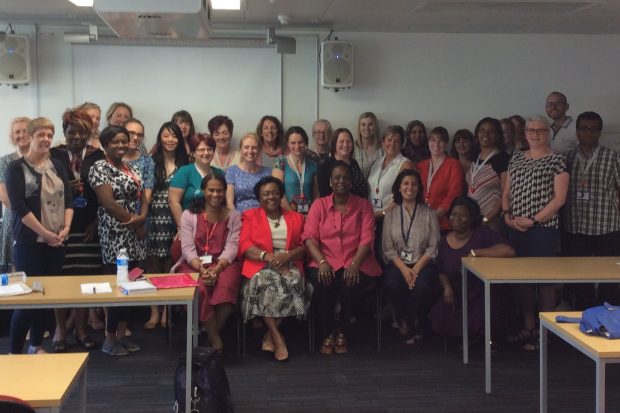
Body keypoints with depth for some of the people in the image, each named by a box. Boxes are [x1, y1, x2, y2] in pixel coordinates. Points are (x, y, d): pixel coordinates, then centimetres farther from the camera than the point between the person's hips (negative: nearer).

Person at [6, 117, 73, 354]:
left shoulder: (57, 166, 11)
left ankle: (37, 345, 22)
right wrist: (45, 233, -16)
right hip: (29, 242, -5)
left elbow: (68, 200, 9)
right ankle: (14, 351, 3)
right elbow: (19, 207, -13)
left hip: (56, 242, 5)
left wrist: (65, 228, -7)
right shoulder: (16, 168, -5)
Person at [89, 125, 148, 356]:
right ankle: (110, 339, 3)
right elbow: (108, 203, -15)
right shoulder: (100, 168, -6)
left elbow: (143, 199, 14)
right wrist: (135, 222, -9)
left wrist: (141, 218, -7)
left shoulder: (133, 170, 16)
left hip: (135, 235, 7)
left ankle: (122, 334, 16)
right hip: (114, 235, -7)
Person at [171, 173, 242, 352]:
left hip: (224, 263, 0)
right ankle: (216, 340, -19)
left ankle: (212, 334, -14)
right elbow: (188, 248, 0)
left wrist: (217, 269, -19)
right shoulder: (189, 215, 10)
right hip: (194, 264, 0)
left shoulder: (234, 216, 11)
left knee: (226, 286, -34)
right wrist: (201, 269, -19)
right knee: (198, 289, -33)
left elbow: (232, 247, -1)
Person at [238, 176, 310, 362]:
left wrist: (288, 255, -11)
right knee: (263, 280, -37)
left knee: (293, 280, -34)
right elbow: (244, 245, 2)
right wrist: (268, 257, -14)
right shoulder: (250, 216, 19)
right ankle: (277, 337, -35)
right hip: (260, 266, -1)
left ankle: (269, 335, -28)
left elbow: (304, 246, 11)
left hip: (289, 264, 2)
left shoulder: (295, 218, 23)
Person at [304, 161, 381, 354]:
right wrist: (321, 262, -17)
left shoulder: (363, 205, 11)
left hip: (355, 261, 0)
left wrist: (355, 264, -18)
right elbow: (309, 236, 1)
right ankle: (328, 333, -9)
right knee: (322, 281, -33)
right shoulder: (319, 205, 13)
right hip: (326, 261, 0)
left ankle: (342, 333, -6)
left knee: (352, 283, -33)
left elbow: (367, 239, 0)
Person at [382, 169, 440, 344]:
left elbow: (433, 248, 1)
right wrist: (404, 269, -14)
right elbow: (388, 248, 3)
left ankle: (407, 324, -4)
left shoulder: (429, 213, 7)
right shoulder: (391, 213, 9)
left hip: (423, 263, 0)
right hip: (397, 263, 1)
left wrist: (416, 269, -14)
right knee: (392, 284, -32)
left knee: (422, 285, -33)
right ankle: (405, 322, -2)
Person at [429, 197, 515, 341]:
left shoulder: (482, 233, -10)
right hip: (456, 298, 5)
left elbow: (509, 251, -26)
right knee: (438, 322, -11)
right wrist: (446, 286, -5)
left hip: (481, 297, -5)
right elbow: (441, 272, 18)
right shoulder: (445, 240, 7)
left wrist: (475, 252, -24)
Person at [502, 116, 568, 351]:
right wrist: (507, 215, -1)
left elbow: (559, 198, -8)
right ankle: (528, 328, 19)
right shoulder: (516, 159, 14)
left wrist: (533, 220, -13)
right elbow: (506, 193, 17)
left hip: (543, 229, -5)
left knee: (544, 279, -1)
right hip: (516, 230, 5)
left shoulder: (557, 160, -2)